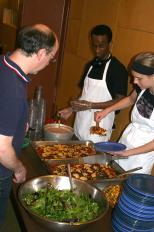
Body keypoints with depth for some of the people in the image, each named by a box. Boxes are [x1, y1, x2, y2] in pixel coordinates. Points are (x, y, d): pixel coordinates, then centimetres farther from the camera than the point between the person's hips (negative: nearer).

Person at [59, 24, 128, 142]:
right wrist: (72, 109, 4)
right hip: (81, 122, 6)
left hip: (99, 128, -6)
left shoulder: (118, 69, -12)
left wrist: (91, 105, -22)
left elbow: (120, 101, -15)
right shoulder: (90, 65, 9)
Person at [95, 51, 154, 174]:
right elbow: (130, 99, 14)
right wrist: (107, 110, 2)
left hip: (143, 151, -6)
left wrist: (129, 152, -20)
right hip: (126, 139, 6)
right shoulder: (142, 88, -11)